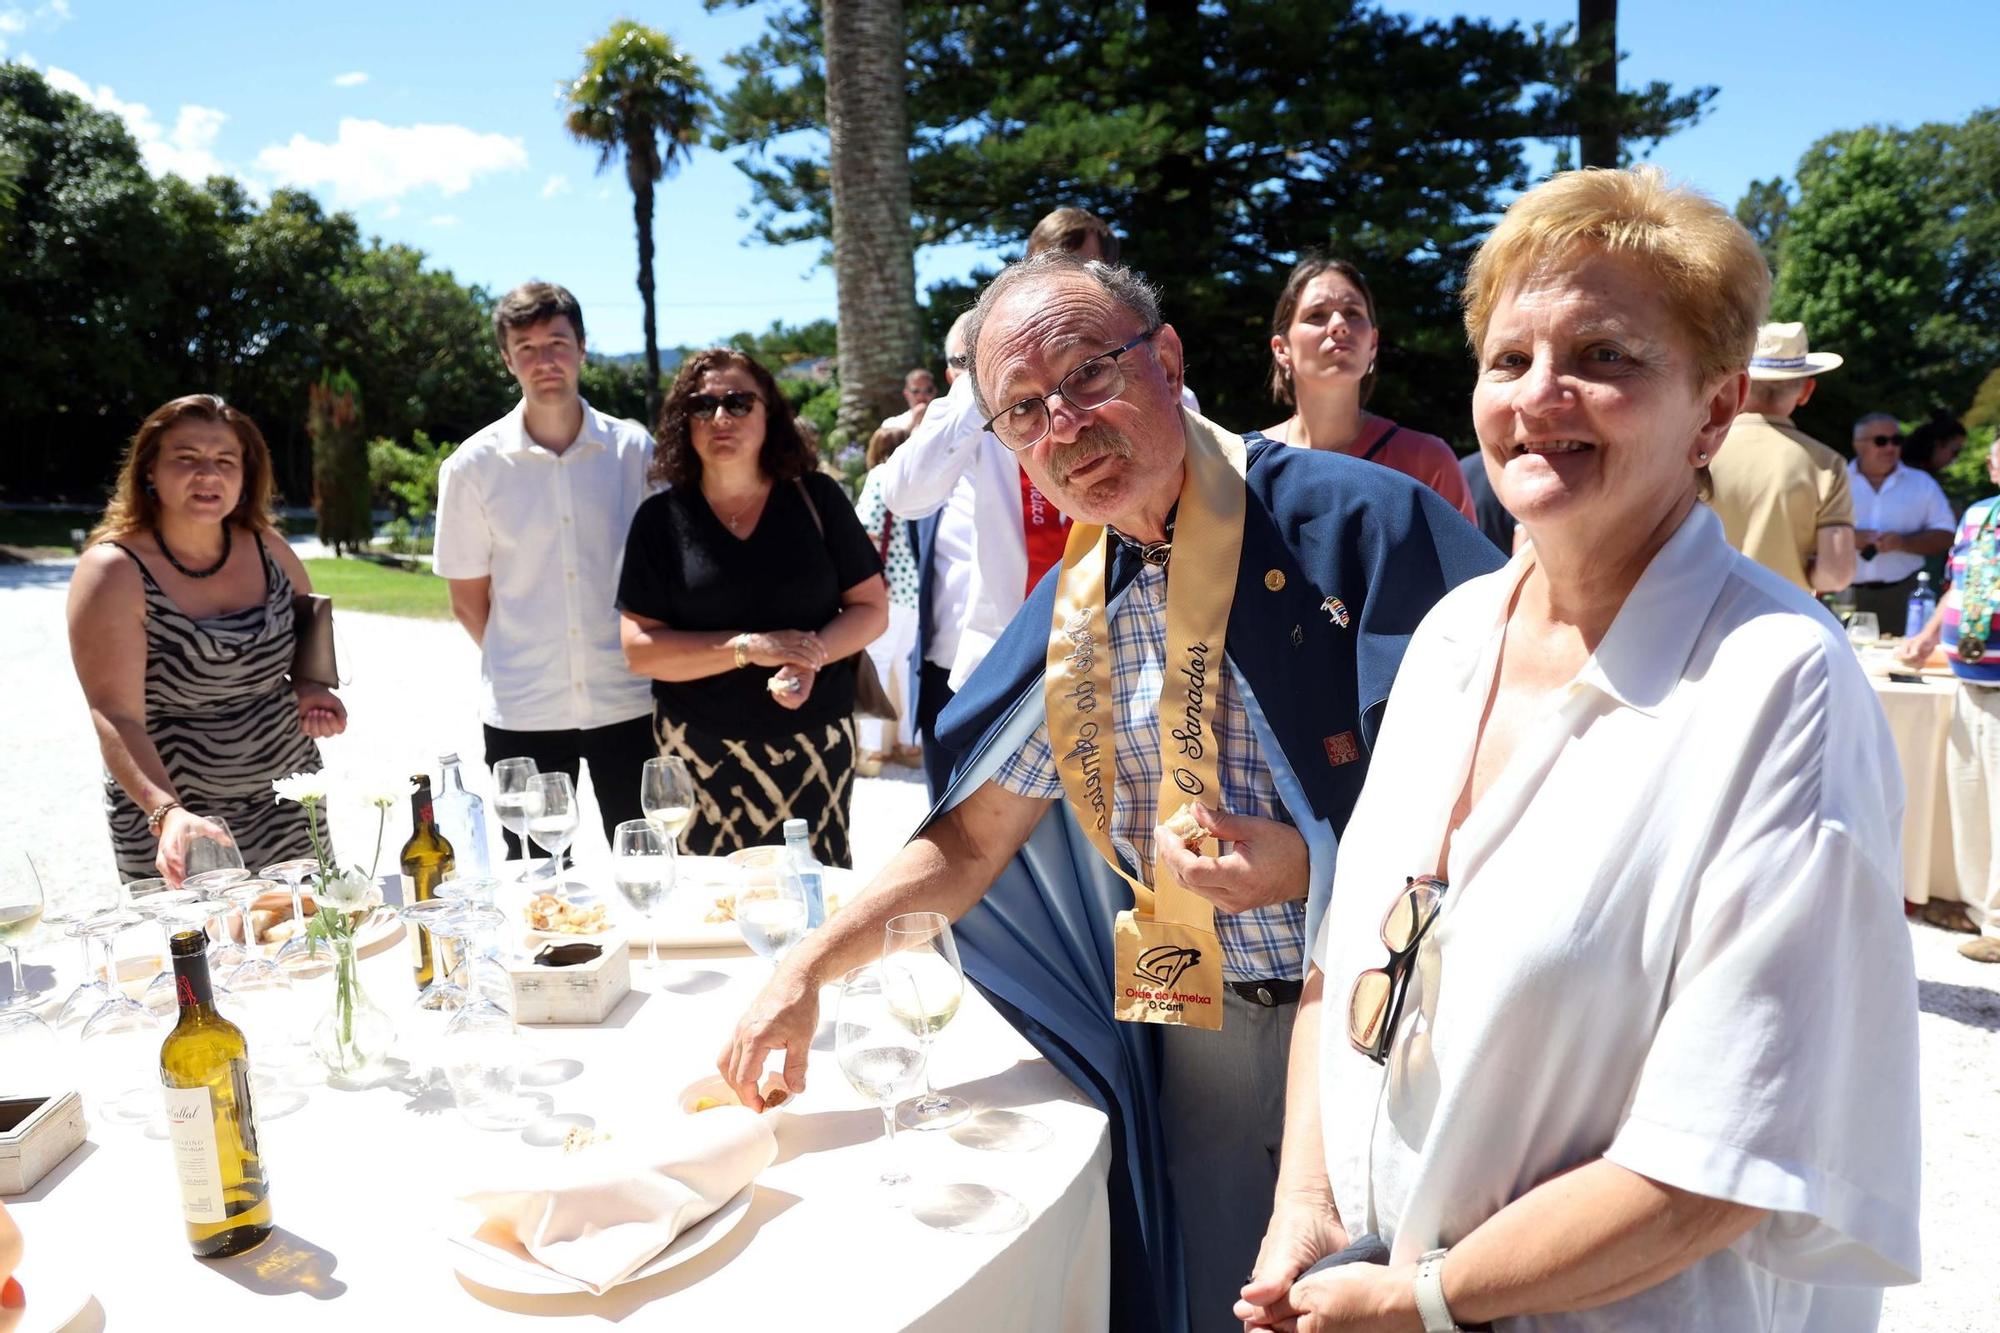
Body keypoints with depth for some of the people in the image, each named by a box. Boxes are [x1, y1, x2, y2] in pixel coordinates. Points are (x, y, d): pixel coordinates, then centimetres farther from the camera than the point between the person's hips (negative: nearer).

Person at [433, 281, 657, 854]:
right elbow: (468, 601, 6)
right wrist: (518, 669, 7)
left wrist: (635, 664, 3)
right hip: (522, 717, 0)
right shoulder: (473, 466, -2)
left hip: (628, 705, 1)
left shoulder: (635, 450, 0)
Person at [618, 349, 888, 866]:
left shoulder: (816, 498, 2)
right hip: (701, 751, 0)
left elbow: (871, 608, 3)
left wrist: (811, 655, -15)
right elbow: (640, 649, -3)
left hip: (815, 741, 0)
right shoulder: (660, 518, 1)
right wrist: (748, 647, -15)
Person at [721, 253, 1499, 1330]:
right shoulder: (1070, 616, 1)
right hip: (1205, 1032, 4)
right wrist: (806, 970, 0)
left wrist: (1313, 867, -24)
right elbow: (969, 840, 7)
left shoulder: (1355, 519, -15)